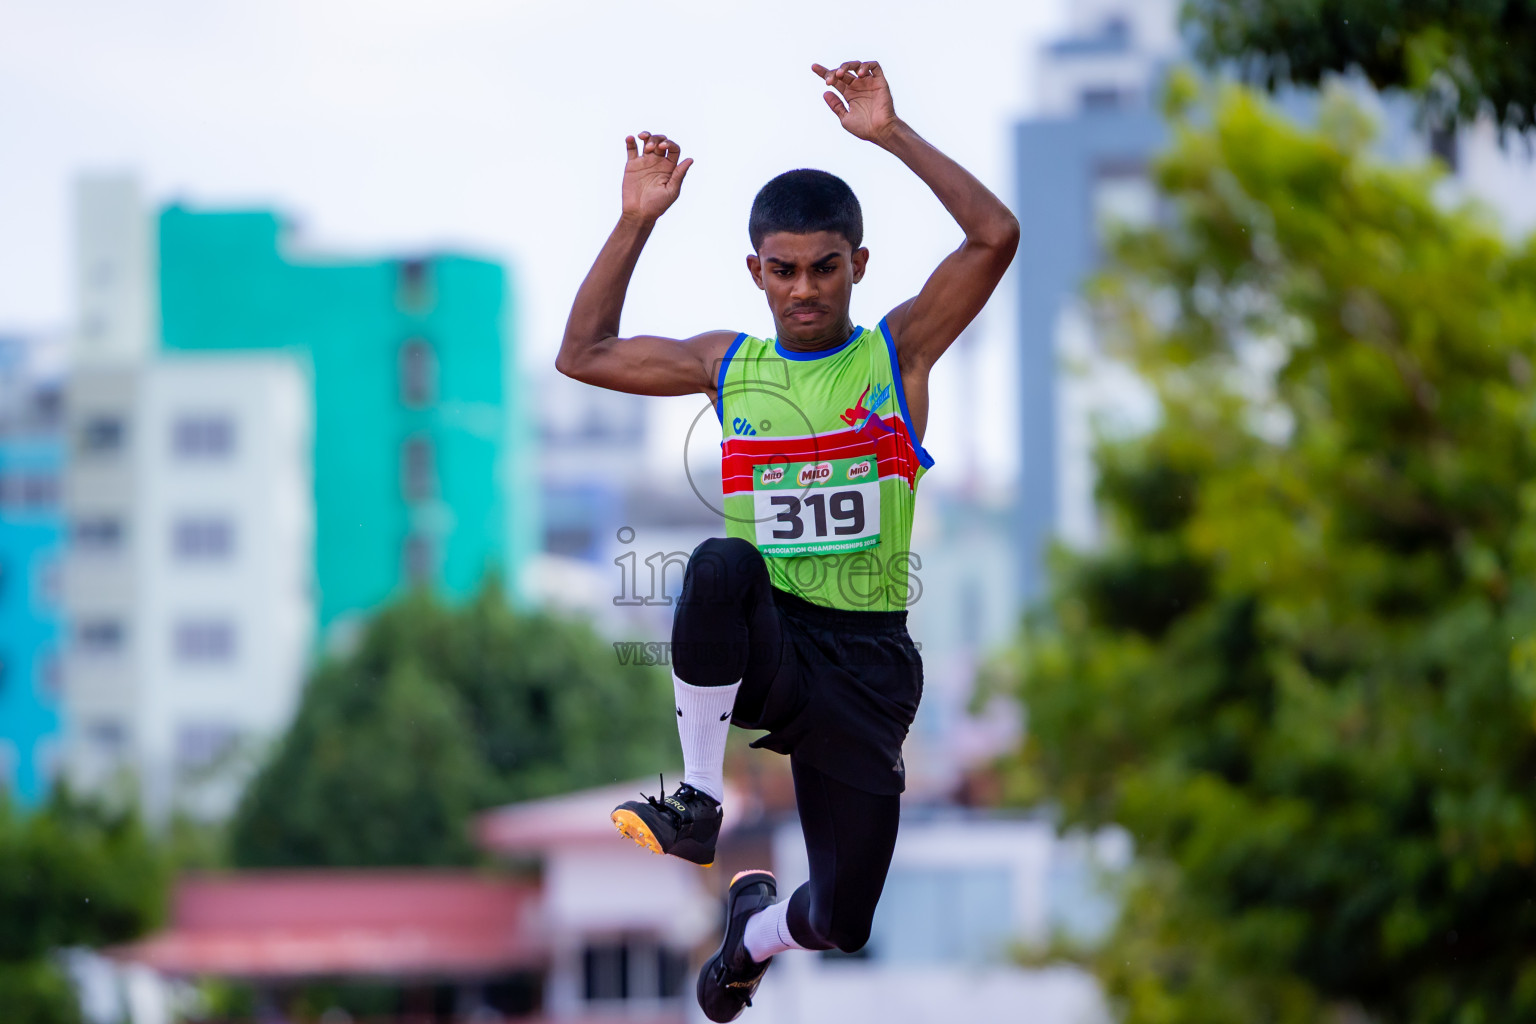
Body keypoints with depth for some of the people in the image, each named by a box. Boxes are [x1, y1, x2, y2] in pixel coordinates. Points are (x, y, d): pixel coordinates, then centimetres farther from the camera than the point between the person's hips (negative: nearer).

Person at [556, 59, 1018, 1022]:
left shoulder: (898, 353, 0)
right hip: (761, 643, 0)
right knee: (722, 563, -37)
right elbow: (583, 355, 13)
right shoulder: (729, 364, 8)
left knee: (842, 922, 2)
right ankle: (698, 803, -24)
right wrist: (638, 221, 5)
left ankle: (756, 928, 42)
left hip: (866, 662, 0)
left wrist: (891, 134, -16)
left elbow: (996, 236, -14)